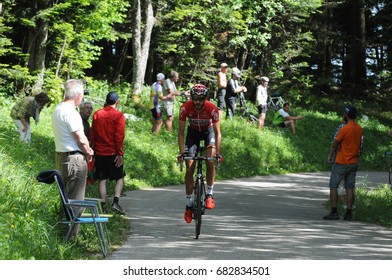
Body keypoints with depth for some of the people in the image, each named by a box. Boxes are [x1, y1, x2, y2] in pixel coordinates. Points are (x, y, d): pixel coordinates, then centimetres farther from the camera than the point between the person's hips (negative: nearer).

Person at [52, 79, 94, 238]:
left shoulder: (58, 109, 13)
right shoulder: (70, 112, -19)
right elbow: (81, 138, -19)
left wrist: (86, 150, 9)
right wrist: (88, 153, -1)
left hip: (61, 156, 10)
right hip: (74, 158, -10)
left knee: (66, 197, 17)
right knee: (75, 199, -4)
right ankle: (71, 235, -2)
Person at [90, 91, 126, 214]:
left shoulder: (97, 114, 4)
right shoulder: (118, 116, -9)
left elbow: (92, 135, 8)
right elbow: (119, 137, -13)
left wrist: (93, 149, 15)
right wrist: (120, 154, -10)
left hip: (99, 153, 4)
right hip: (113, 153, -4)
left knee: (102, 179, 9)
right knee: (120, 178, 7)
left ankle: (103, 204, 5)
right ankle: (115, 201, -9)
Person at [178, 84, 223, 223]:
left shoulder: (212, 108, -32)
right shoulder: (185, 108, -29)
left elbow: (217, 133, -27)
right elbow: (181, 132, -23)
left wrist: (218, 153, -35)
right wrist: (181, 152, -31)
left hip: (208, 131, -1)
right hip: (193, 132, 1)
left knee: (210, 161, -26)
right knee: (189, 167, -8)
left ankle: (209, 194, -13)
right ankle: (189, 204, 1)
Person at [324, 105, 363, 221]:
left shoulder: (344, 129, -17)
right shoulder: (359, 129, 4)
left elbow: (334, 145, -9)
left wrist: (330, 155, 5)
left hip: (341, 163, -6)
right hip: (354, 162, 6)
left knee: (333, 186, 2)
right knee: (350, 188, 7)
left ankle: (334, 212, -3)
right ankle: (348, 213, 4)